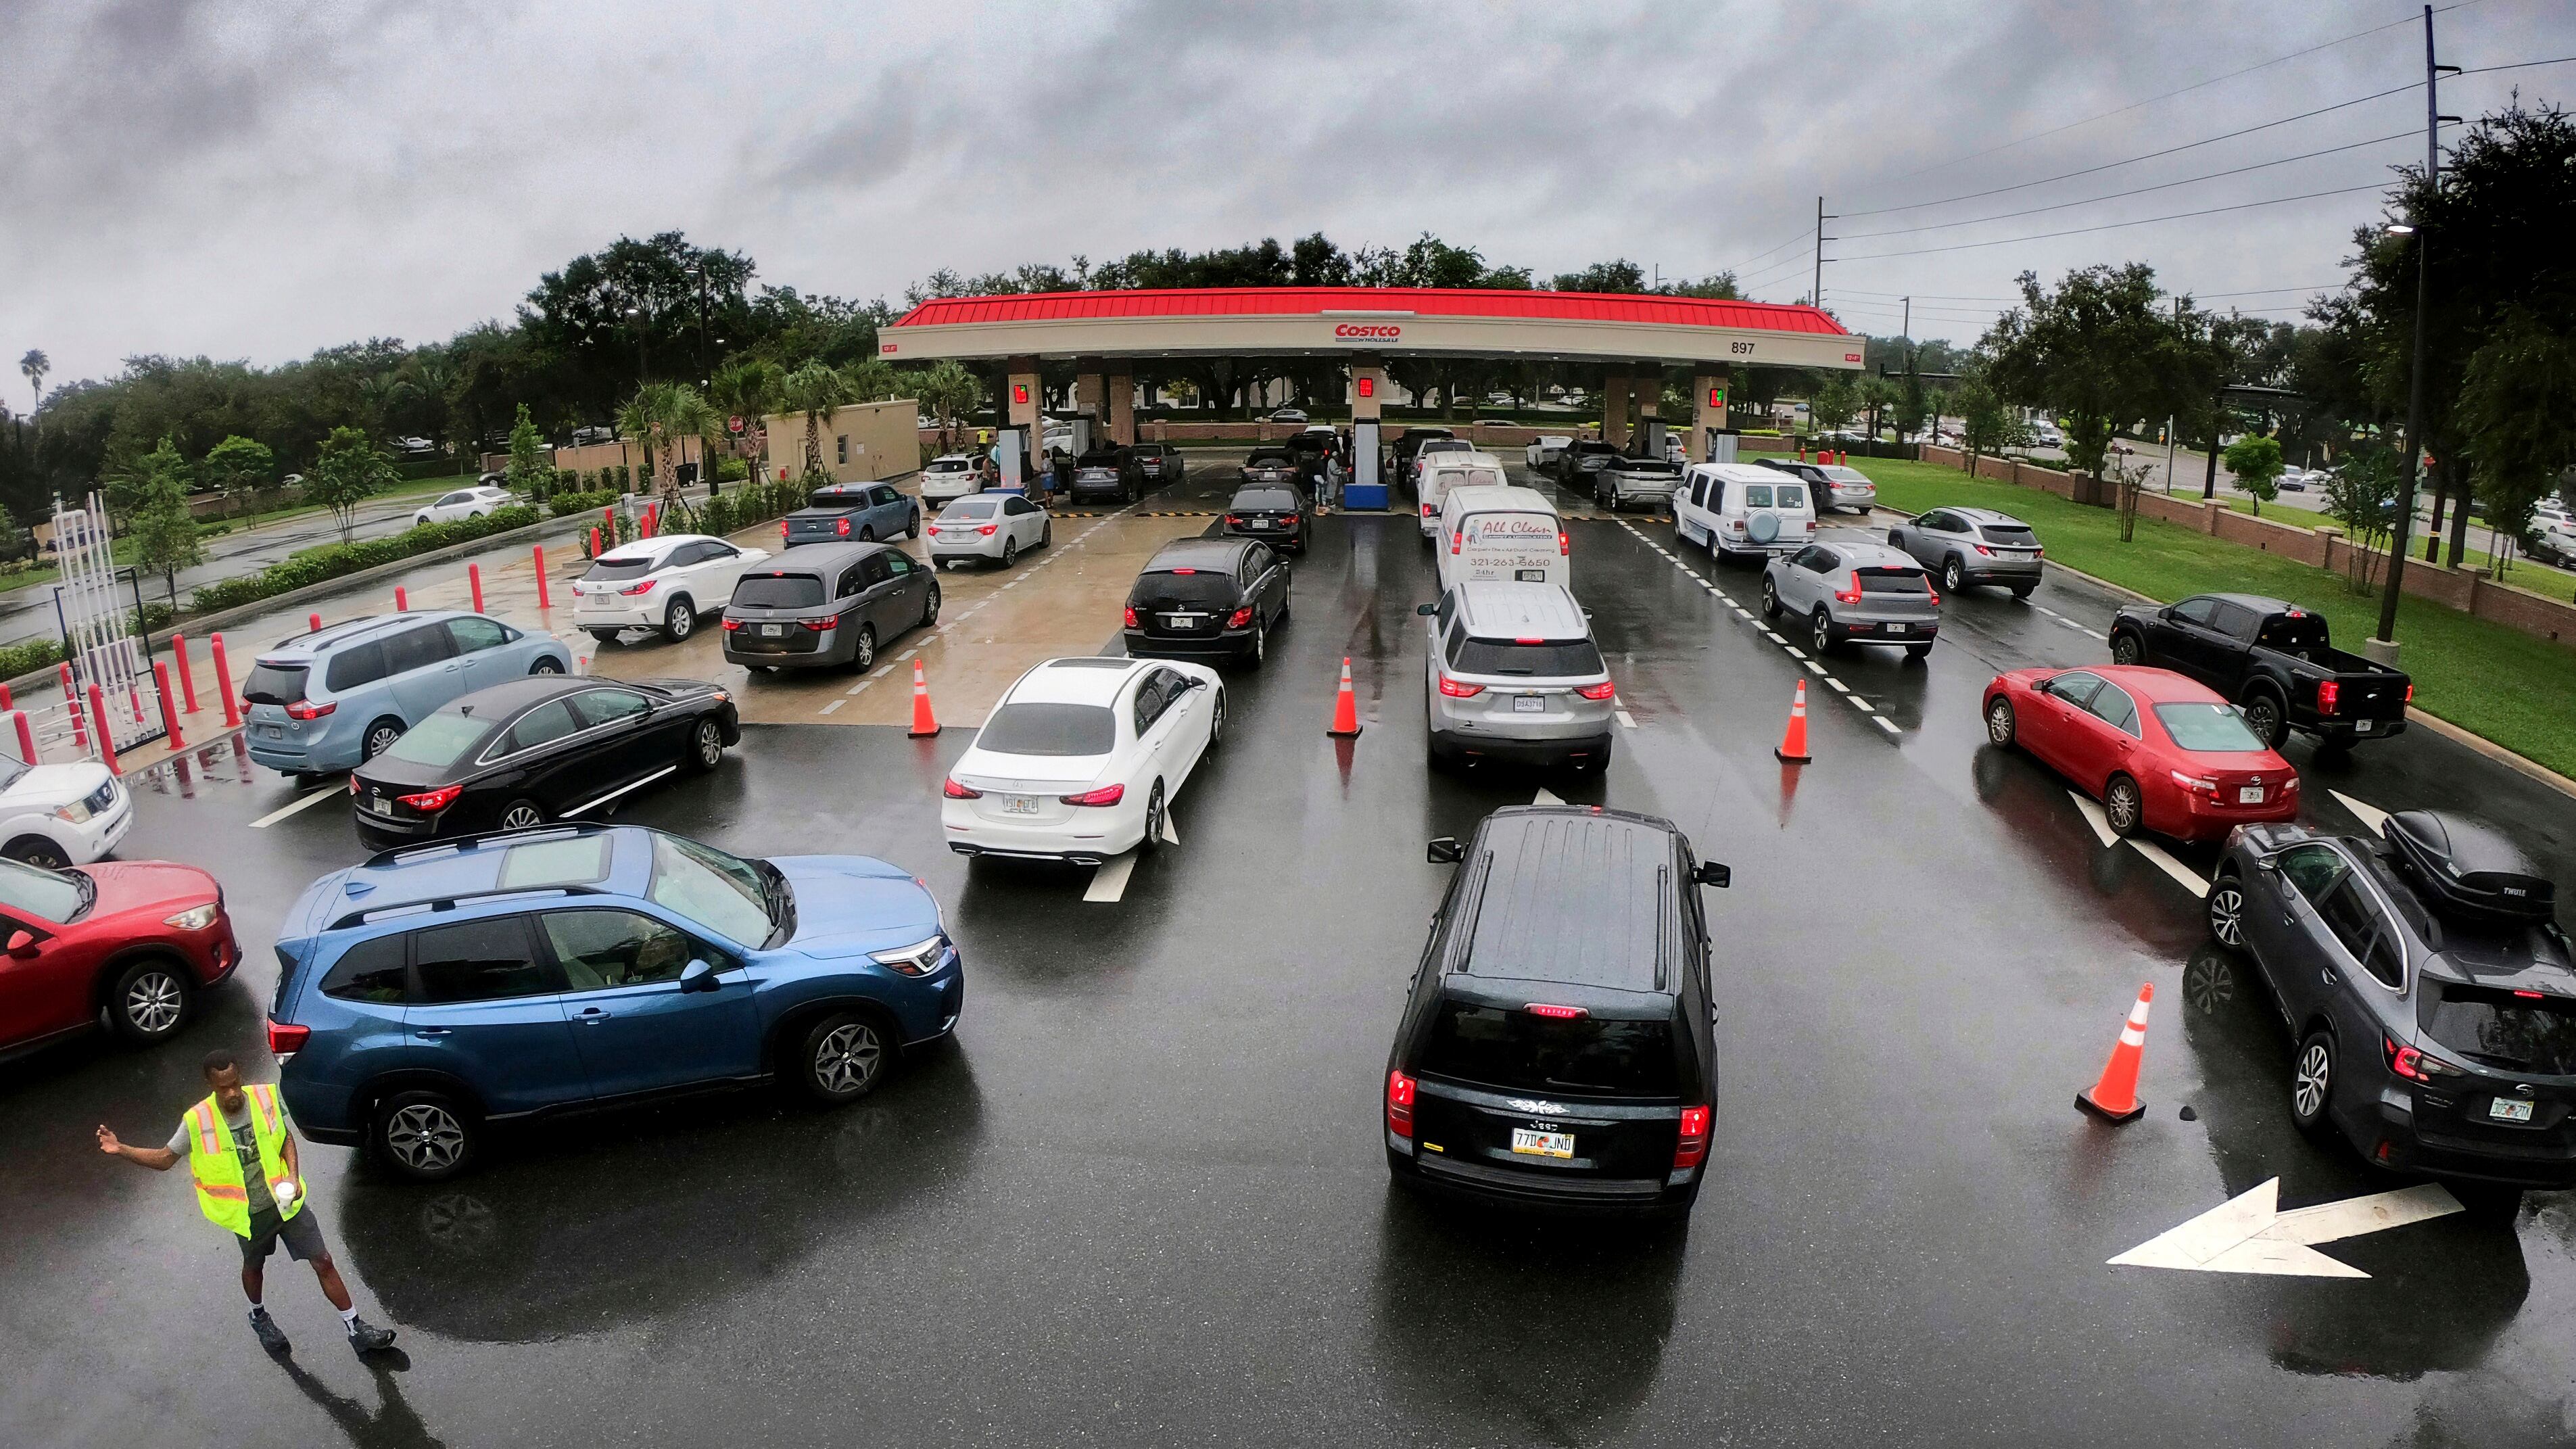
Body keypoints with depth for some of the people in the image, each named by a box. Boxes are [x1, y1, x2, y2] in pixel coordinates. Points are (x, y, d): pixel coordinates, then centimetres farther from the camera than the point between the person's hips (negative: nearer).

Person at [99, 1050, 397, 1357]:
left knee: (323, 1262, 2)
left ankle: (357, 1330, 11)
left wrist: (293, 1175, -12)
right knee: (254, 1267, 25)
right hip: (248, 1213, 0)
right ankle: (259, 1316, 57)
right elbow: (165, 1158, -2)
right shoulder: (198, 1121, -17)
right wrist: (120, 1150, -17)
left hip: (286, 1201, 0)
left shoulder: (266, 1097, -13)